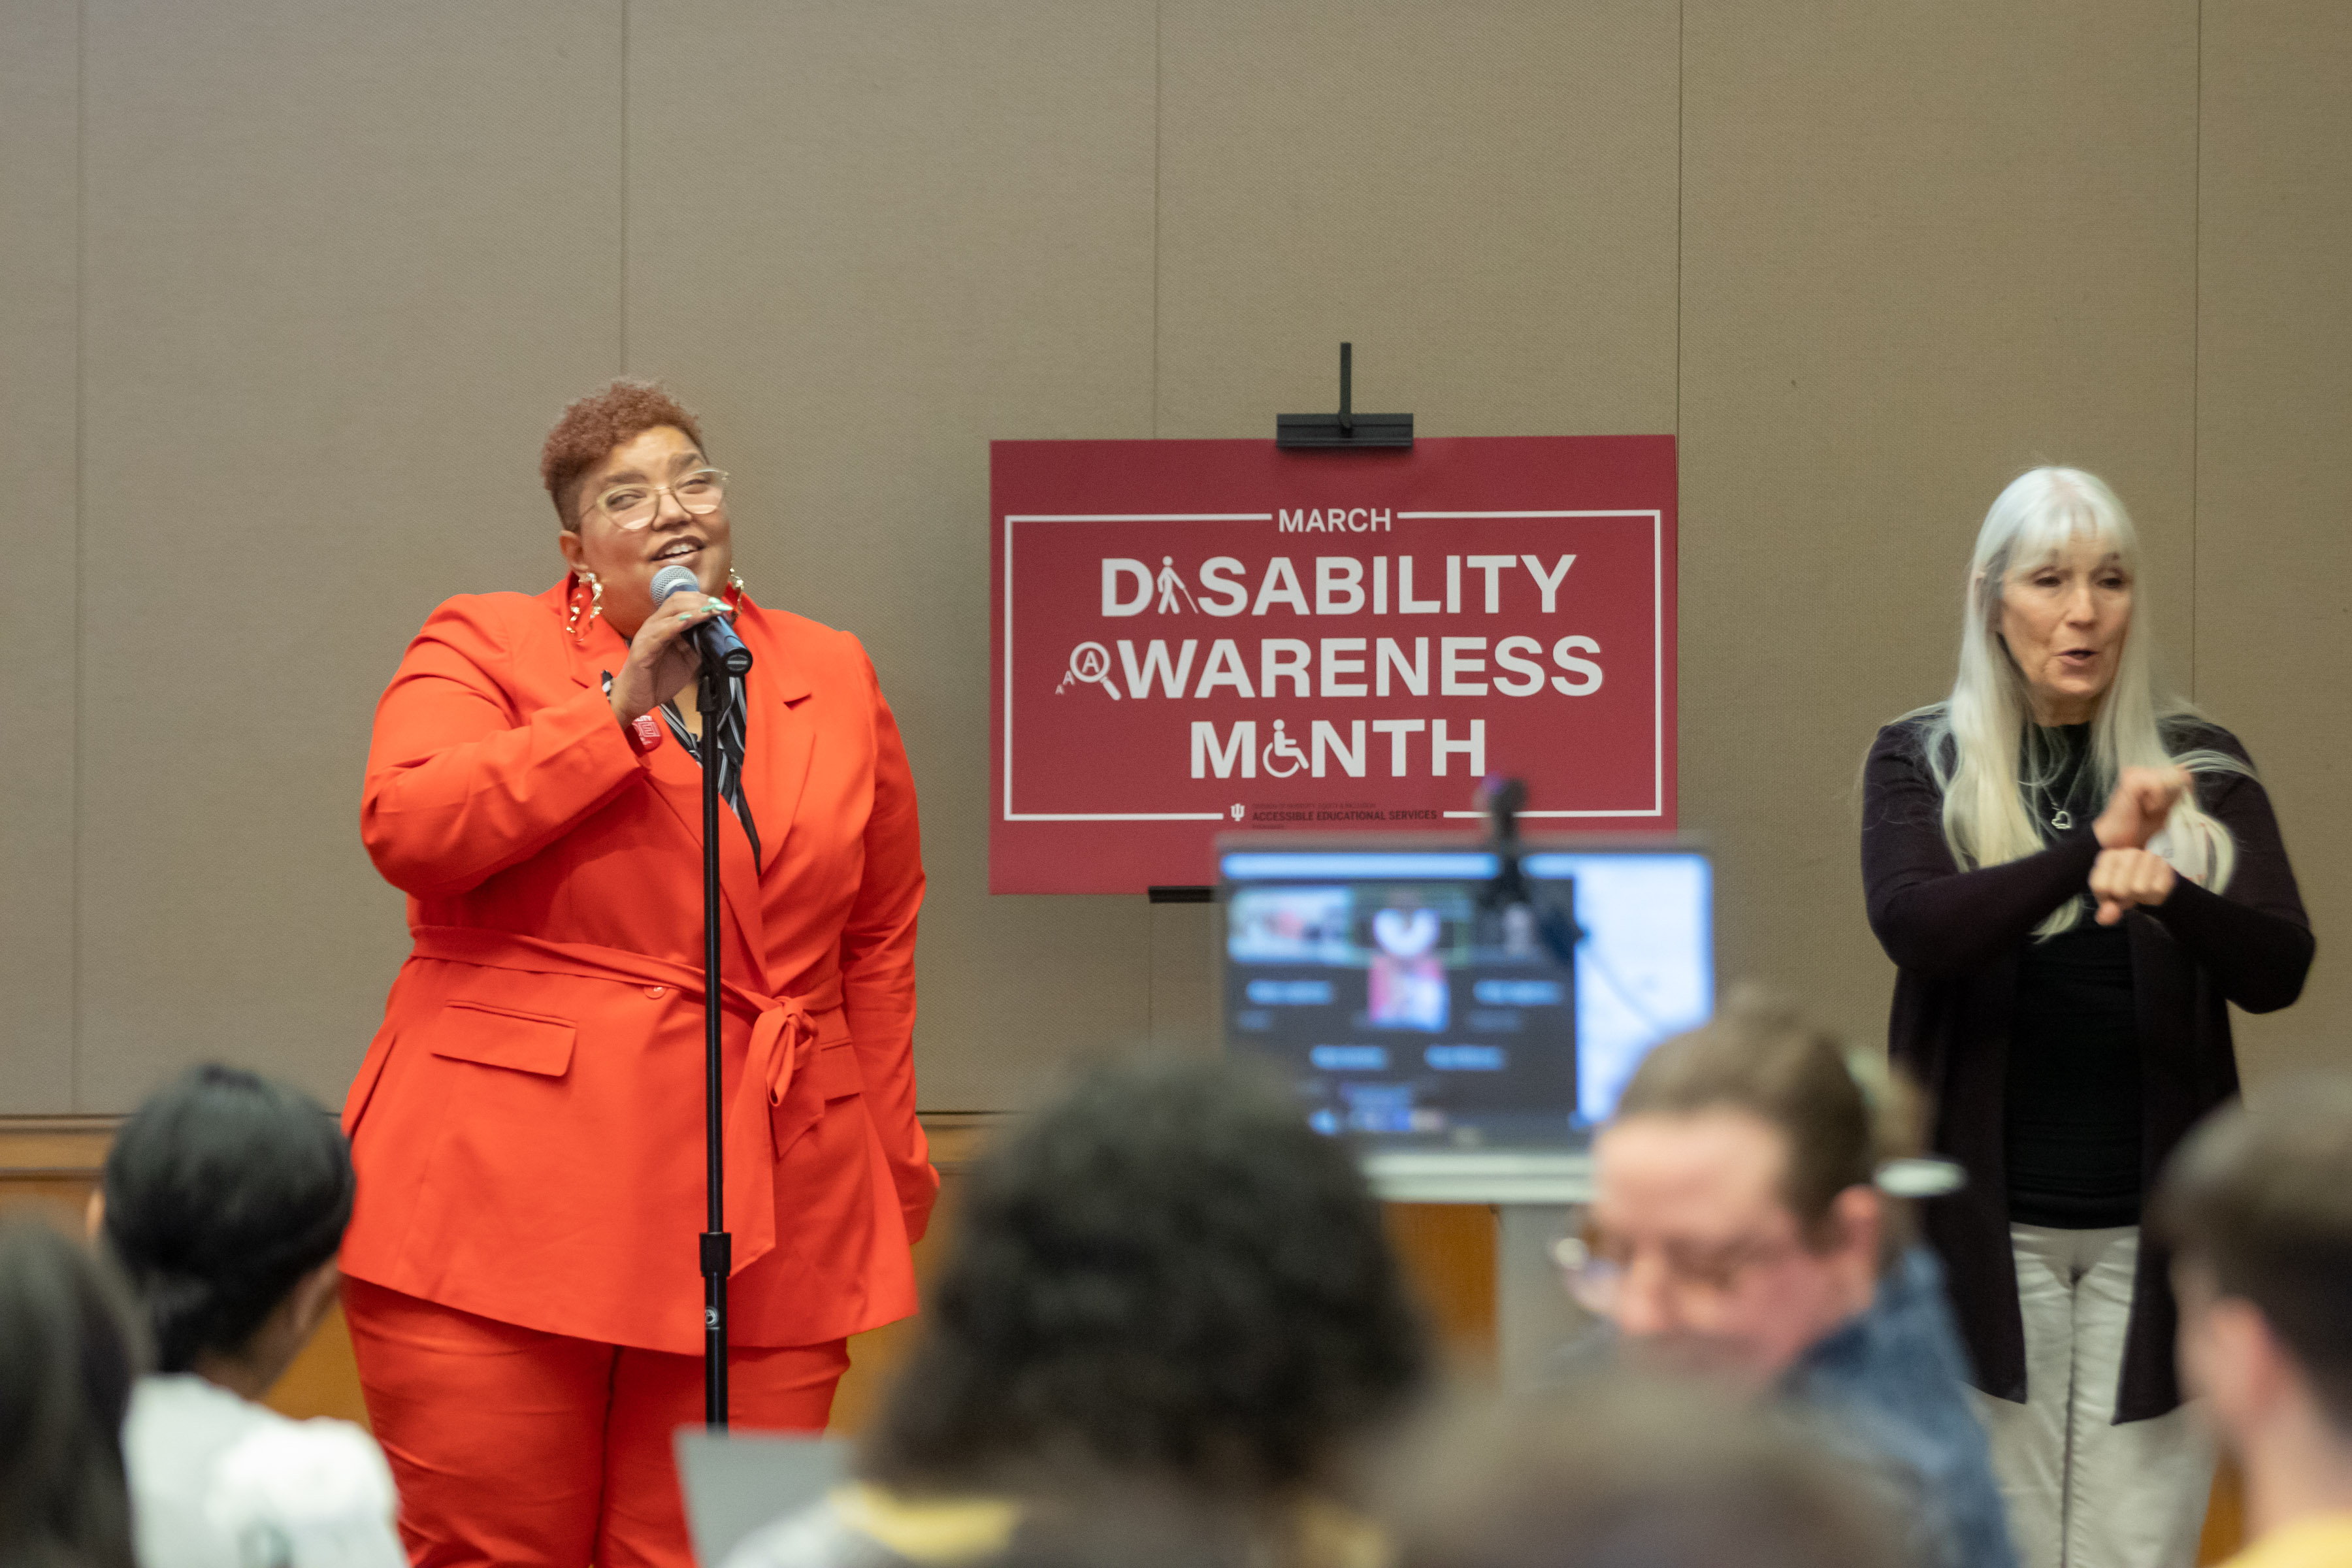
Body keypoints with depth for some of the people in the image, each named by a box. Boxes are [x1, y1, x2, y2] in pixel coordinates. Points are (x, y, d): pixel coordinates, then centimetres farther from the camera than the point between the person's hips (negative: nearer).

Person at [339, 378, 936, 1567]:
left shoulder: (835, 681, 16)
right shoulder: (483, 646, 6)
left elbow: (880, 940, 18)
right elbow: (406, 829, -13)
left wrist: (889, 1172, 16)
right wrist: (620, 710, -13)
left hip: (768, 1229, 2)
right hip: (507, 1206, -2)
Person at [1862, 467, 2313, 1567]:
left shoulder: (2204, 771, 5)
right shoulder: (1922, 763, 2)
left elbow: (2279, 968, -6)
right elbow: (1910, 926, -16)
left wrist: (2167, 891, -27)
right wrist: (2092, 847, -29)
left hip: (2155, 1226, 1)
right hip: (1991, 1220, -1)